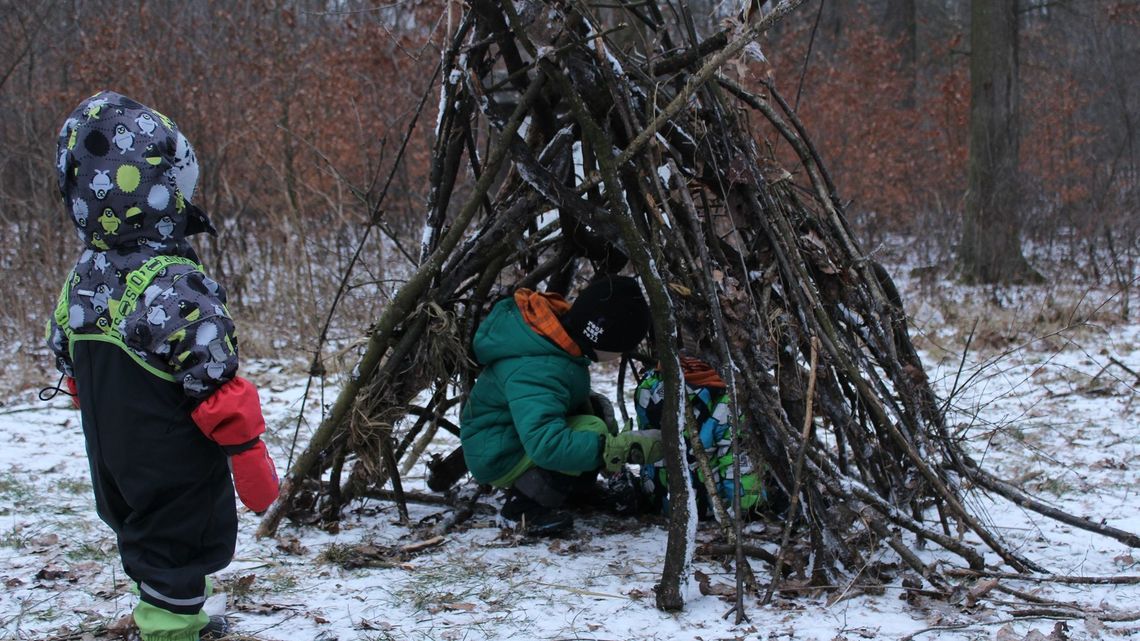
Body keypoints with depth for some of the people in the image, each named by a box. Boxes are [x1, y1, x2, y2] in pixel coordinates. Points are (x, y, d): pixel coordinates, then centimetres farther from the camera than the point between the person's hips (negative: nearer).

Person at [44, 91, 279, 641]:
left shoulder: (78, 285, -1)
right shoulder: (174, 288, -26)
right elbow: (219, 391, -25)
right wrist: (252, 462, -15)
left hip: (117, 475, 8)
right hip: (180, 485, -8)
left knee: (148, 553, 24)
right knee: (176, 570, 4)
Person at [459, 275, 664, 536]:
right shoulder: (535, 372, -36)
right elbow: (546, 445, -44)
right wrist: (630, 447, -41)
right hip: (498, 457, -10)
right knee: (591, 430, -25)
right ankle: (526, 505, -15)